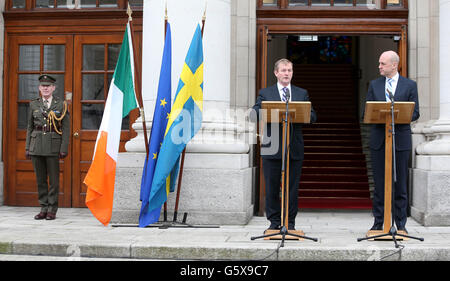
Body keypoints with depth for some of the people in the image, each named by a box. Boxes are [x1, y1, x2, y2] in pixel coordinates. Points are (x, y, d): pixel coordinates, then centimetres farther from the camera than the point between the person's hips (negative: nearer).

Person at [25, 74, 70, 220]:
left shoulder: (61, 104, 1)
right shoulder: (34, 104, 11)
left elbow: (66, 128, -1)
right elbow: (30, 127, 14)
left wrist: (64, 148, -9)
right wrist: (27, 147, 8)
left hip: (53, 145, -3)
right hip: (37, 144, 3)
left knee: (54, 179, 0)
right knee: (40, 178, 7)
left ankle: (52, 210, 8)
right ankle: (43, 208, 15)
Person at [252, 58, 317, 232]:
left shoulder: (302, 94, 14)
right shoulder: (265, 93, 9)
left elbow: (312, 116, 5)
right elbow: (255, 113, -3)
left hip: (294, 148, 1)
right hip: (272, 148, -1)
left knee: (292, 187, 4)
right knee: (272, 187, 3)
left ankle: (290, 222, 14)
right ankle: (274, 222, 13)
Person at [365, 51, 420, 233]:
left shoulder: (410, 85, 4)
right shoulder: (374, 85, 11)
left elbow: (415, 113, 0)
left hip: (400, 140, -2)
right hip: (378, 140, 2)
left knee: (400, 183, 3)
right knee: (379, 183, 4)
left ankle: (400, 224, 12)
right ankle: (378, 223, 12)